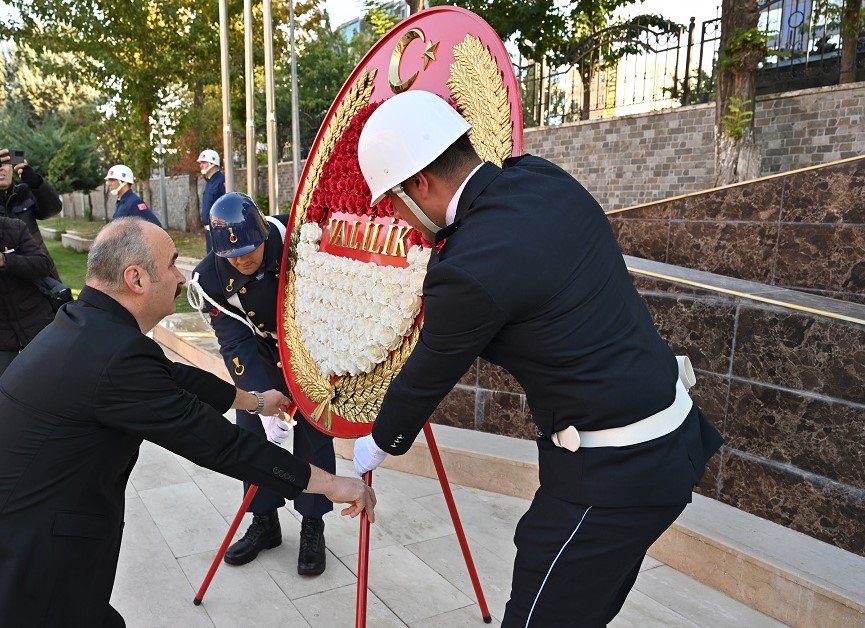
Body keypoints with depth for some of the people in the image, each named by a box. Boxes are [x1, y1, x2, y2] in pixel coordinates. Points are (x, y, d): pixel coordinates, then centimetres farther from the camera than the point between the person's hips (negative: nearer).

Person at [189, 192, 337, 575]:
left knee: (313, 434, -2)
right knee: (252, 432, 4)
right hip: (261, 356, 2)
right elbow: (234, 343, -23)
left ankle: (313, 528, 14)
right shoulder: (210, 277, -23)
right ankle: (265, 522, 24)